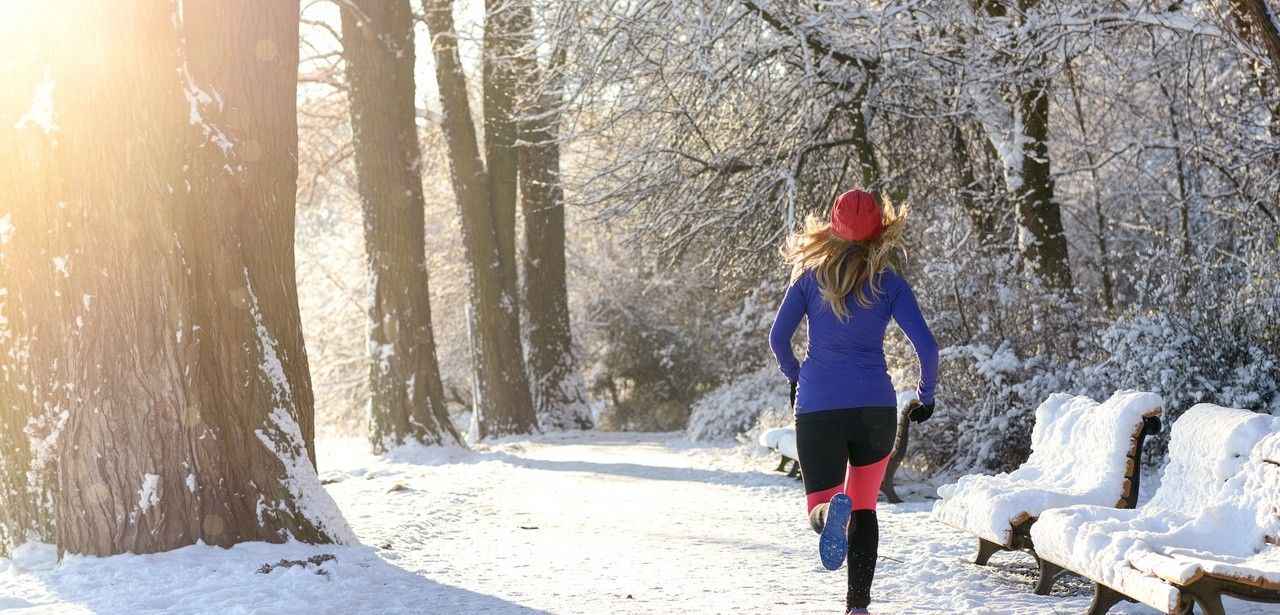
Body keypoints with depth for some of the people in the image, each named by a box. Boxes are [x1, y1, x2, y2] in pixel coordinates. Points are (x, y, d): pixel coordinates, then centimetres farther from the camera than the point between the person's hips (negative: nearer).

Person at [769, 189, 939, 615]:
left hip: (816, 408, 0)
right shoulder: (889, 283, 0)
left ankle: (830, 511, -31)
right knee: (863, 508, 17)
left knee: (820, 509, 6)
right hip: (875, 407, 1)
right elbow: (926, 346, -7)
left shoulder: (810, 276, 2)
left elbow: (778, 338, 0)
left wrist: (794, 376, 20)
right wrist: (926, 397, 9)